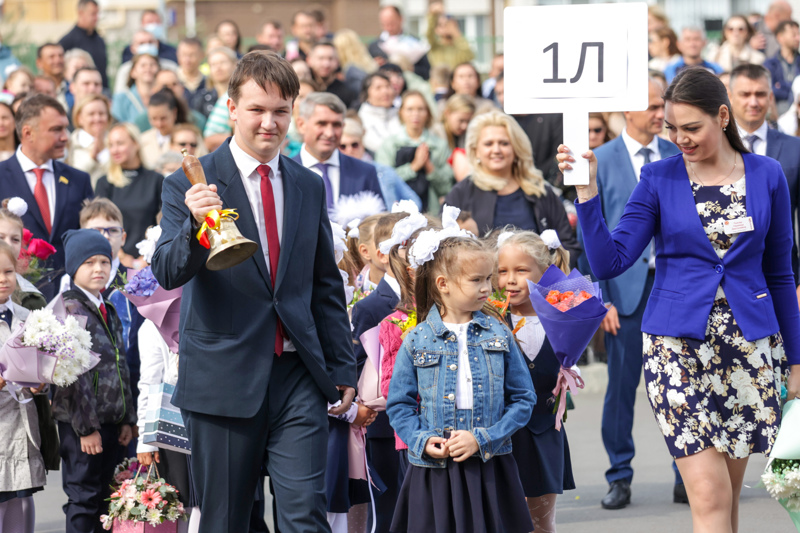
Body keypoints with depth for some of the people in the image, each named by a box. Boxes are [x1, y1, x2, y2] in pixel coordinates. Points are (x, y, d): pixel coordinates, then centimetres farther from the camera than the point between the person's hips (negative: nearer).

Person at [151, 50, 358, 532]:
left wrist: (343, 367, 15)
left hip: (298, 379, 3)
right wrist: (195, 225, -34)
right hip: (223, 379, -3)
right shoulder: (191, 185, -2)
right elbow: (169, 273, -14)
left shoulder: (310, 188, 12)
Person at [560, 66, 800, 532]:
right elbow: (608, 262, -6)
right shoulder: (660, 179, 1)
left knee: (728, 496, 7)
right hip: (678, 344, -2)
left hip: (750, 344, 2)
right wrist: (588, 191, -16)